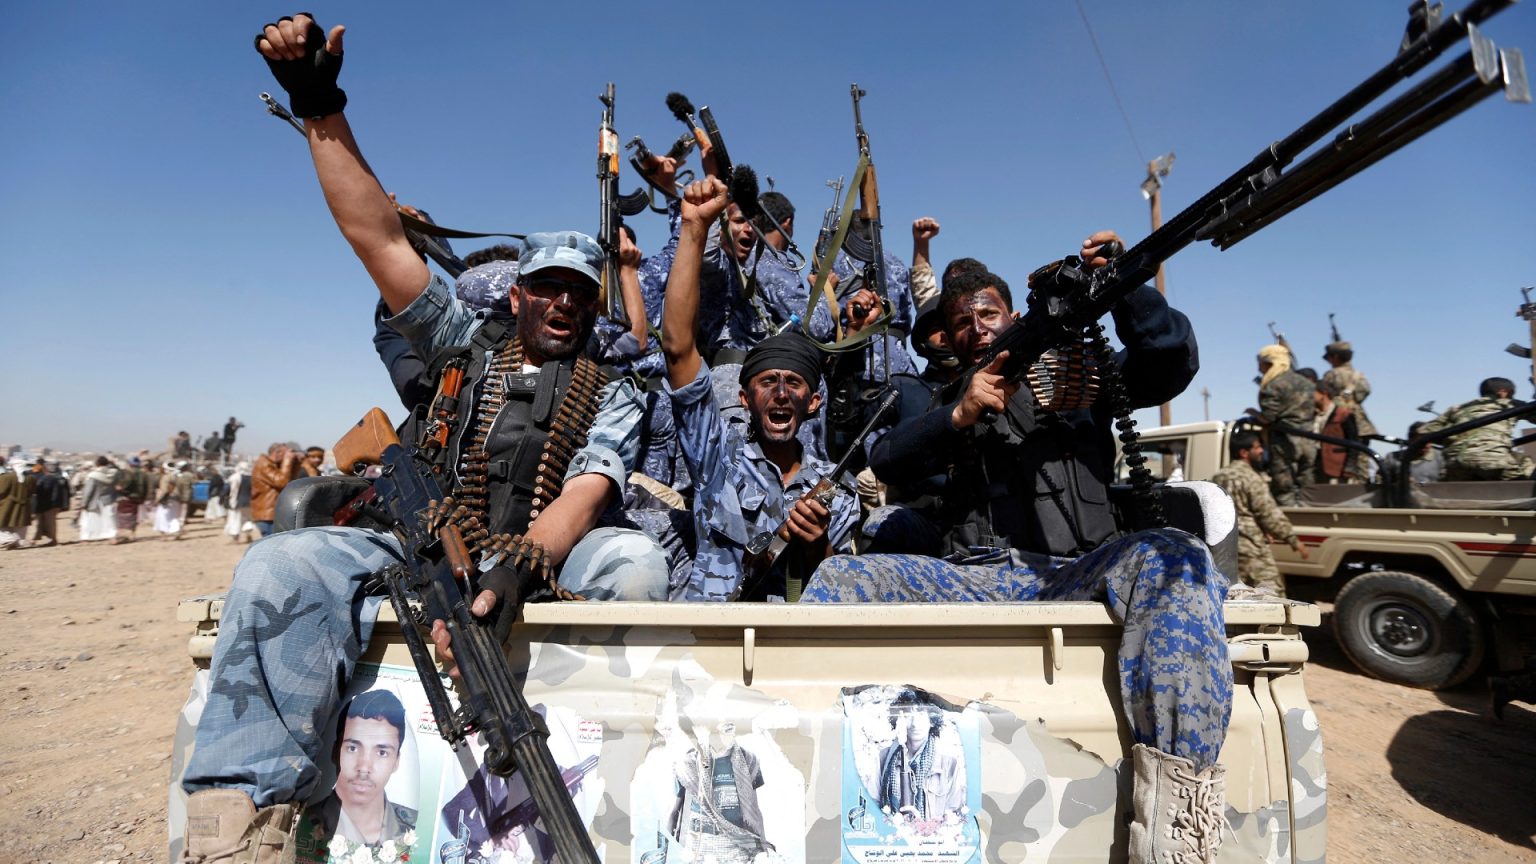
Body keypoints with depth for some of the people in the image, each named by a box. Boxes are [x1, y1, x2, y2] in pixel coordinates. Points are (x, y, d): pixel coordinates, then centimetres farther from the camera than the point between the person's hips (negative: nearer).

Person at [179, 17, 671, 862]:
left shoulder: (613, 397, 7)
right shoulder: (469, 346, 14)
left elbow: (582, 496, -11)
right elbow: (379, 236, 7)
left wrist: (517, 573, -30)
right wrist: (320, 106, 0)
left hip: (541, 562, -1)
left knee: (635, 562, -31)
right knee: (280, 566, -25)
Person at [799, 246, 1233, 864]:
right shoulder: (943, 404, 21)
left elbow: (1172, 362, 4)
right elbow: (888, 463, 3)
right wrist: (961, 414, -14)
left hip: (1073, 571, -1)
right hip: (970, 580, 1)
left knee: (1174, 558, -30)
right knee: (841, 576, -18)